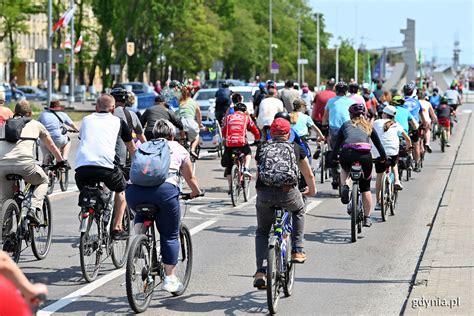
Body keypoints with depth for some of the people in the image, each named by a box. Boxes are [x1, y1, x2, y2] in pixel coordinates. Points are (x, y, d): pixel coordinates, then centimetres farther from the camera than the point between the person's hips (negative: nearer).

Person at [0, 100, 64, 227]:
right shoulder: (35, 124, 24)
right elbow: (51, 146, 34)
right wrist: (60, 161, 49)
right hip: (24, 163, -2)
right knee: (43, 181, 26)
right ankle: (34, 209, 4)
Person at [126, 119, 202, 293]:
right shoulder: (178, 149, 23)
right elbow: (190, 178, 30)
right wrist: (196, 192, 49)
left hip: (134, 190, 3)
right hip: (164, 189, -3)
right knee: (170, 235, 11)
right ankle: (170, 278, 12)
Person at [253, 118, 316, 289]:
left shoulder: (262, 148, 25)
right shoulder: (296, 148, 22)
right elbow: (309, 175, 35)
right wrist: (312, 191, 55)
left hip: (264, 194, 1)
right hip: (288, 193, -1)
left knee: (262, 232, 23)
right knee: (298, 211, 36)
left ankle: (260, 272, 10)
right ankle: (297, 250, 28)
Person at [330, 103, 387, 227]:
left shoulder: (346, 124, 25)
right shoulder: (368, 126, 27)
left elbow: (337, 142, 22)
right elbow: (378, 143, 32)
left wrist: (333, 157, 31)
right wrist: (383, 157, 44)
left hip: (348, 153, 0)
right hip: (365, 154, 0)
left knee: (344, 169, 37)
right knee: (365, 187, 17)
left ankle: (344, 186, 7)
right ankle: (367, 217, 21)